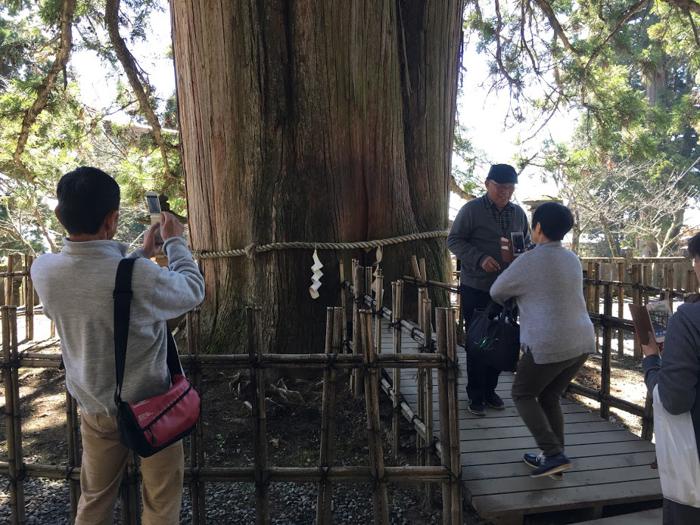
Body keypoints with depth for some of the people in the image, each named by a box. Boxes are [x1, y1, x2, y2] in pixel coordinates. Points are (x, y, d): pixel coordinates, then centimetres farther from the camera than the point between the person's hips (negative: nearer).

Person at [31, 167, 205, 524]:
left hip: (94, 409, 5)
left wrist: (142, 254, 12)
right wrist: (175, 242, 2)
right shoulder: (140, 277, -33)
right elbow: (193, 291, -11)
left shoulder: (43, 270, -16)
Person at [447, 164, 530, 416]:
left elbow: (528, 243, 17)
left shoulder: (518, 213, 8)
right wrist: (480, 259, -23)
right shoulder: (471, 210, -7)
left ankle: (490, 390, 27)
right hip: (475, 288, -5)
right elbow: (454, 240, -9)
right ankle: (475, 395, 15)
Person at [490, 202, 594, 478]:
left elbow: (497, 291, 3)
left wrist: (505, 300, 25)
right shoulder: (572, 259, 11)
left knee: (523, 395, 13)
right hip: (581, 342, 7)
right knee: (549, 397, 22)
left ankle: (554, 454, 4)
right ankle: (554, 457, 26)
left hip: (548, 346, -7)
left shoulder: (528, 261, -11)